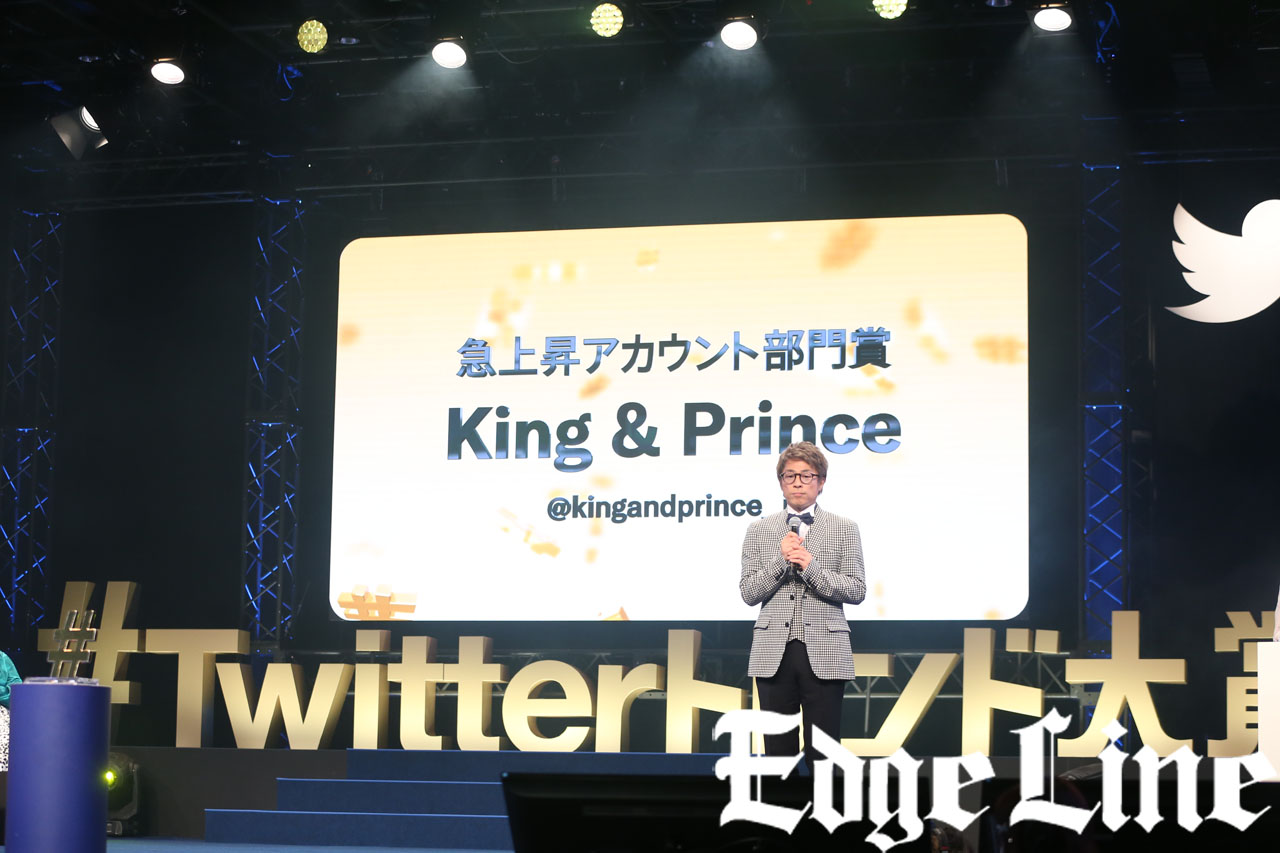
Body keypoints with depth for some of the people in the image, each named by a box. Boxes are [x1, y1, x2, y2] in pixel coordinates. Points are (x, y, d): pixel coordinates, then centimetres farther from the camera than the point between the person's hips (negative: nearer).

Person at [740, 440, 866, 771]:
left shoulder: (844, 530, 7)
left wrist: (811, 567, -13)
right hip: (774, 653, 2)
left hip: (824, 654, -1)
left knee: (823, 752, -1)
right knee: (778, 749, 5)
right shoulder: (759, 531, 11)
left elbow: (857, 591, 0)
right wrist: (781, 560, -10)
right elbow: (748, 592, 5)